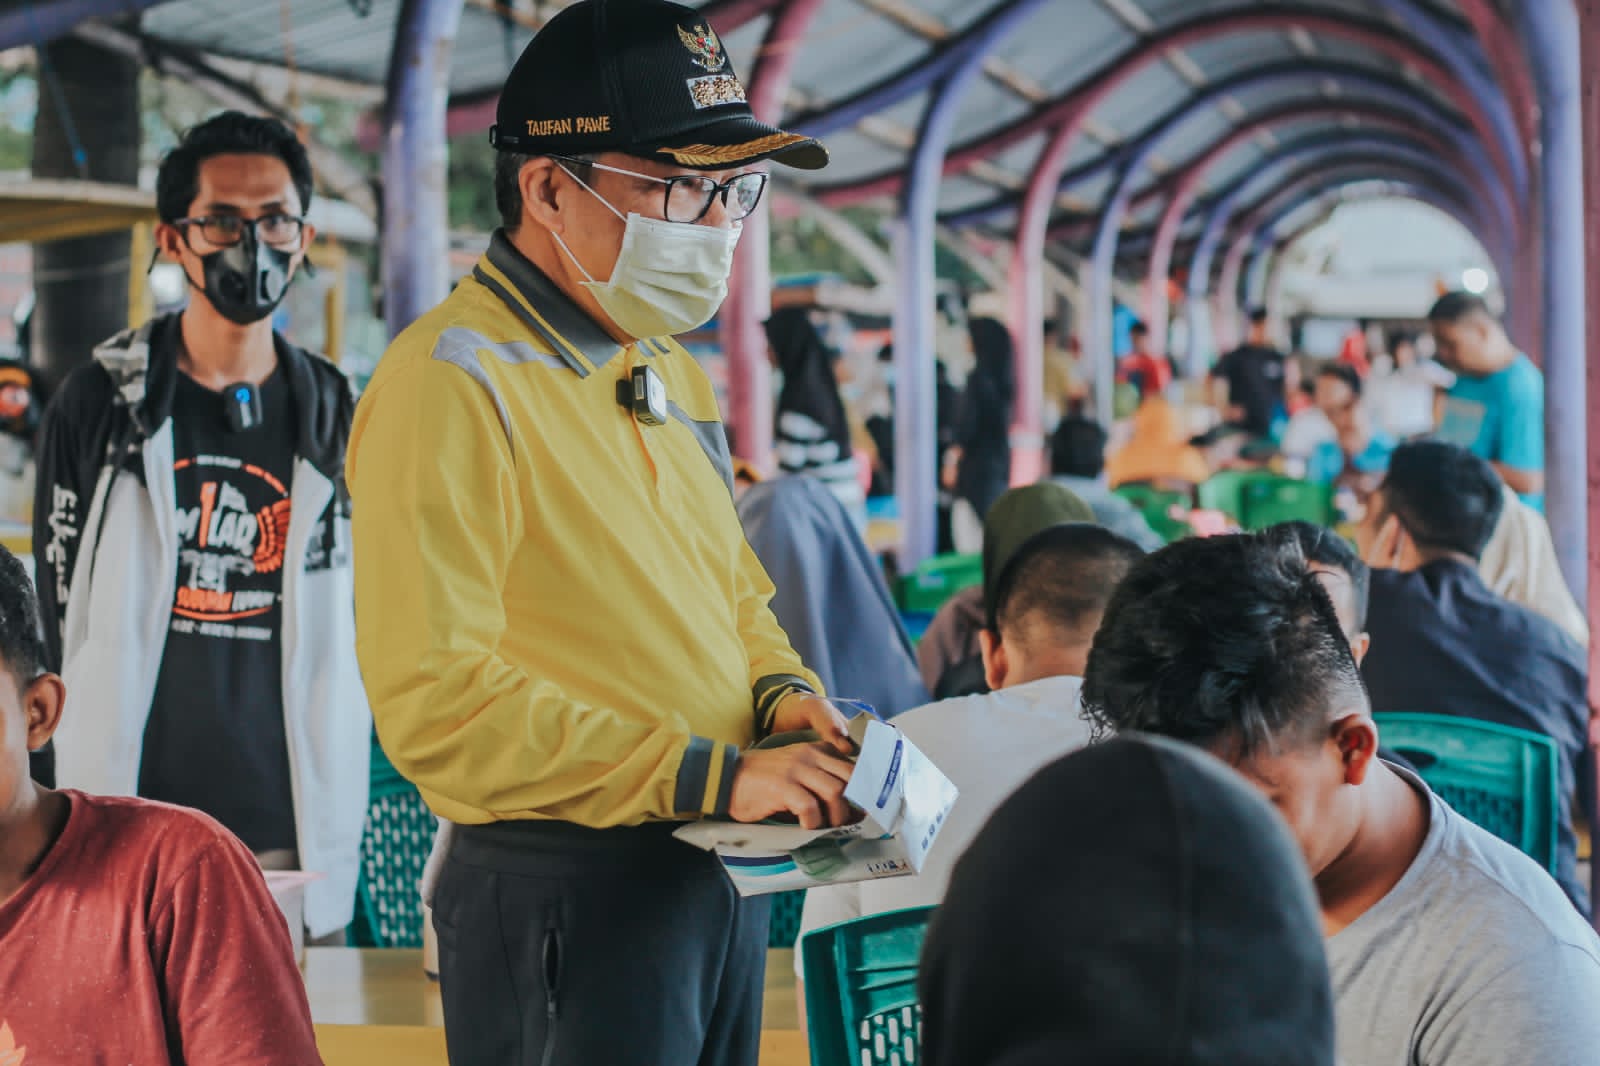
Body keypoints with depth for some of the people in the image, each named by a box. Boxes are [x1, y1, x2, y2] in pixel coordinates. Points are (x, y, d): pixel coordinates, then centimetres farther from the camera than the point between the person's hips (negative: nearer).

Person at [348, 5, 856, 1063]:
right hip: (566, 892, -8)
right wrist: (708, 776, -22)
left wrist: (781, 693, 3)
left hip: (719, 875, 8)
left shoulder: (671, 373, 14)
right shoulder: (453, 380, -16)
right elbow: (437, 703, -23)